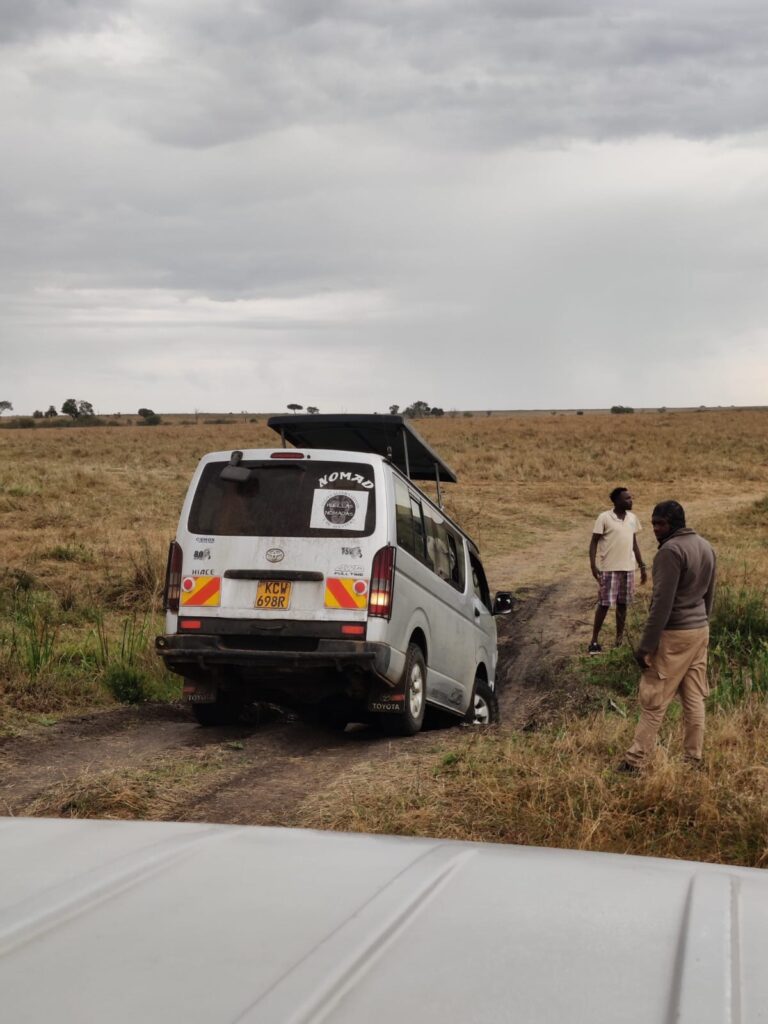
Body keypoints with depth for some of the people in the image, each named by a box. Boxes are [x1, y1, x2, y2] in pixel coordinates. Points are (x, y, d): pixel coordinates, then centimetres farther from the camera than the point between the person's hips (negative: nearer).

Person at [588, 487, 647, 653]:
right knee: (604, 604, -3)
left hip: (628, 568, 5)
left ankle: (620, 639, 17)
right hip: (609, 568, -5)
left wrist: (642, 566, 14)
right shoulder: (604, 518, -10)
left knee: (622, 604, 9)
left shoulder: (632, 518, 7)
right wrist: (593, 565, -17)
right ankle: (594, 641, 5)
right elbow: (594, 542, -7)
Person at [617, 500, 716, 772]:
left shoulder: (670, 551, -19)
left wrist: (646, 645, -18)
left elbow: (662, 603, -21)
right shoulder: (706, 547, 9)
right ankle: (693, 759, 16)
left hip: (674, 635, -8)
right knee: (694, 699, 12)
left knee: (653, 702, -3)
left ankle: (634, 762, 1)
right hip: (701, 630, 8)